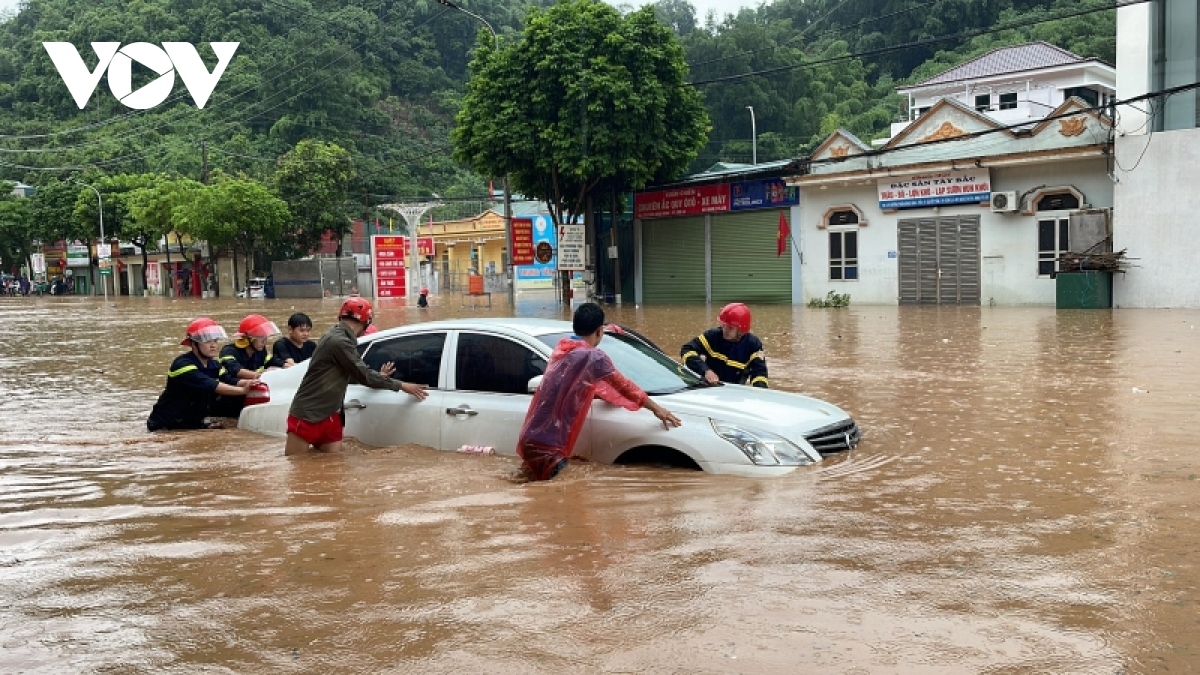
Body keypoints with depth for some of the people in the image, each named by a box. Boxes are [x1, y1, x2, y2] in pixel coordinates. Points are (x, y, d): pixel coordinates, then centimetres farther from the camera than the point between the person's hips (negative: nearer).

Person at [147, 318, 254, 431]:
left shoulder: (214, 365, 7)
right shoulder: (182, 364, -19)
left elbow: (229, 380, -8)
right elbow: (210, 386, -30)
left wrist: (248, 383, -29)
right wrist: (242, 390, -38)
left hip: (194, 424, 8)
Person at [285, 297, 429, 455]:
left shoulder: (338, 338, 12)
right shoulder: (339, 341, -18)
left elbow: (355, 374, 23)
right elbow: (364, 375, -17)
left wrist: (379, 376, 32)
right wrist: (401, 385, -9)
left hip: (328, 416, 9)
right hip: (306, 416, -9)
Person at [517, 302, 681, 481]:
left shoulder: (562, 349, 13)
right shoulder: (592, 356, -13)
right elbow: (623, 386, -3)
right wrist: (656, 408, 8)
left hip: (533, 439, 10)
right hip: (547, 446, -10)